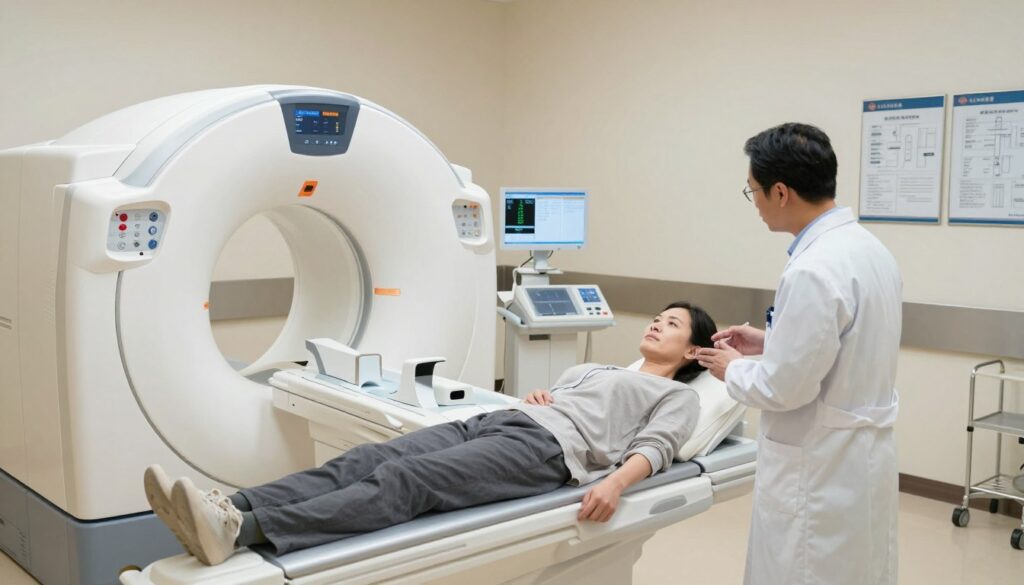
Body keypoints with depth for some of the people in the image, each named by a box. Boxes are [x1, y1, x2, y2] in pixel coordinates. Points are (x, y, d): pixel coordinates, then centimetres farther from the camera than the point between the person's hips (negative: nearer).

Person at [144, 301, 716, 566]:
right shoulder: (596, 368, 37)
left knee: (408, 478, -29)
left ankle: (240, 533, -44)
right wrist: (534, 394, 7)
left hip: (550, 446, -7)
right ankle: (226, 507, -32)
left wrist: (615, 483, -22)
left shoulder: (678, 396, 16)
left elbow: (656, 445, -2)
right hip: (497, 420, 7)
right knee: (370, 458, -17)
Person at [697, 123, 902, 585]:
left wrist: (734, 369, -5)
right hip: (863, 457, 9)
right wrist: (771, 342, 14)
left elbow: (784, 388, -23)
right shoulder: (868, 249, 5)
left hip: (819, 469, -9)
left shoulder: (814, 270, -26)